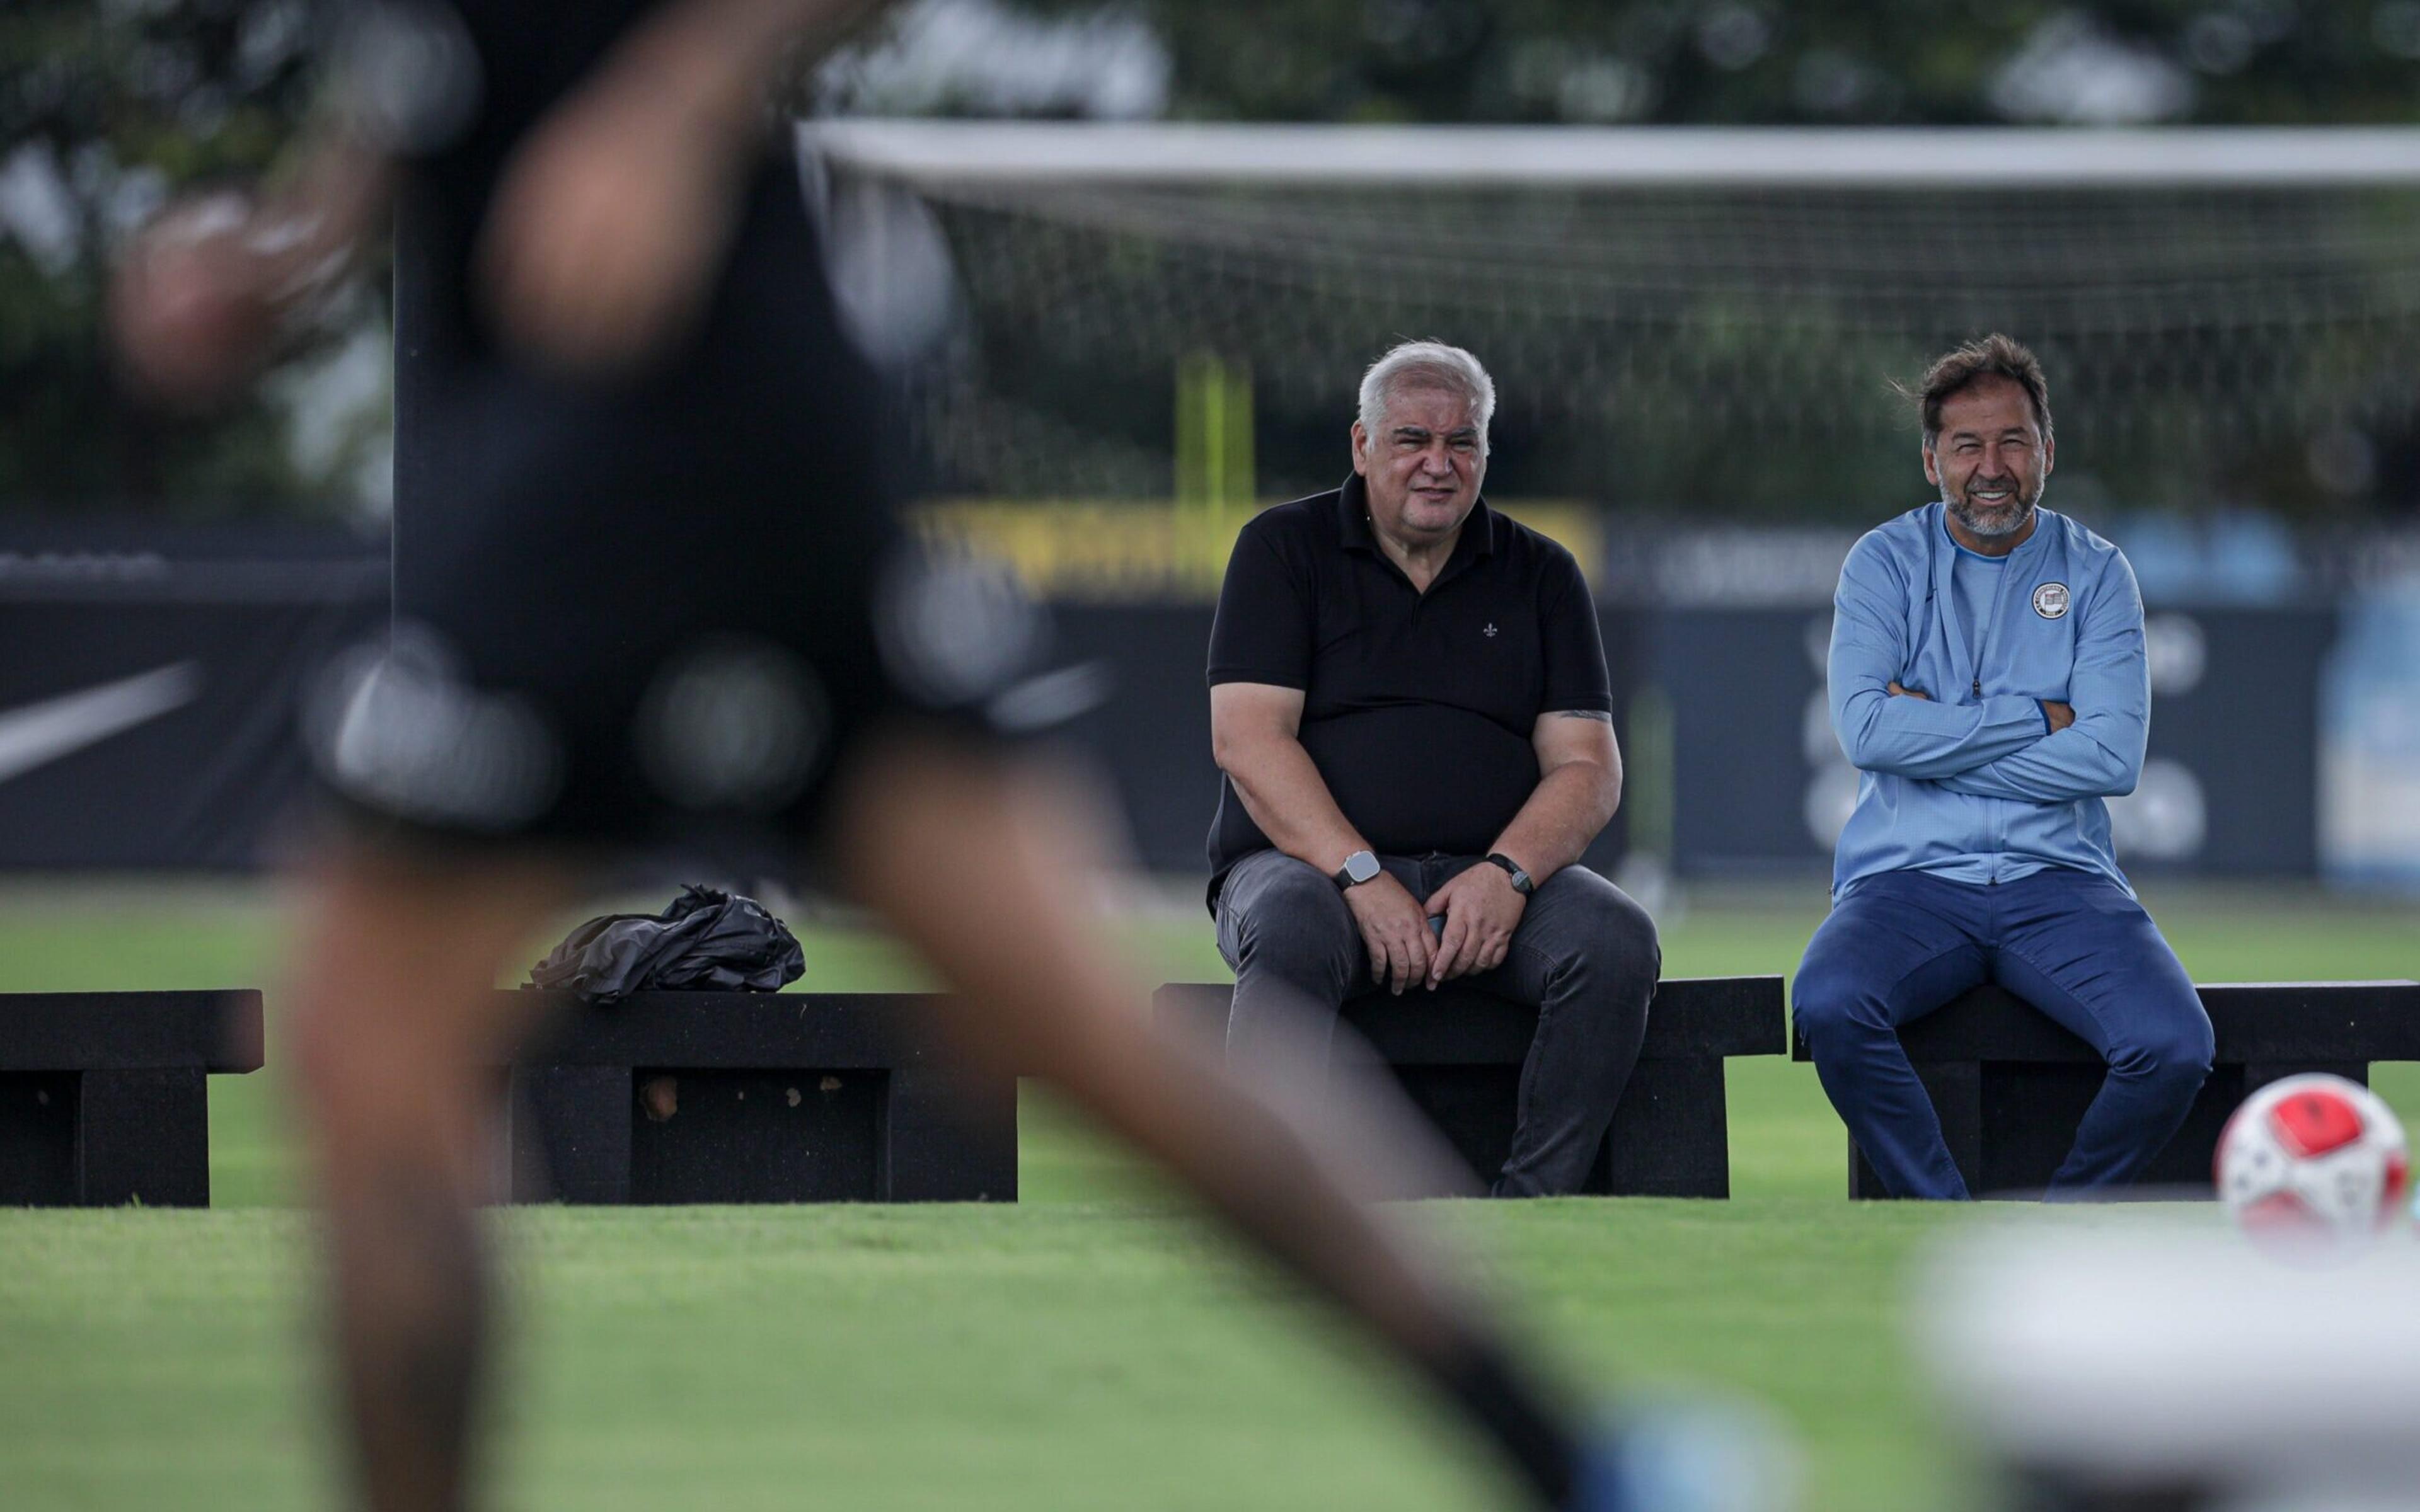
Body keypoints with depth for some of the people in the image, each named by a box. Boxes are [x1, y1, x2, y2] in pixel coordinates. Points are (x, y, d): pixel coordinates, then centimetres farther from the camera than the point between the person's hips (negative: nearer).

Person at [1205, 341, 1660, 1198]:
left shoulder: (1541, 577, 15)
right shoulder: (1284, 550, 8)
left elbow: (1588, 769, 6)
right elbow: (1247, 739, -5)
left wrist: (1508, 874, -15)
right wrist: (1363, 878, -19)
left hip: (1491, 887, 3)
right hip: (1312, 865, -3)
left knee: (1615, 942, -27)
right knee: (1293, 934, -37)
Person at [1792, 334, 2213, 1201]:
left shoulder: (2095, 573, 8)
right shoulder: (1885, 564, 8)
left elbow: (2113, 758, -6)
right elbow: (1866, 731, -9)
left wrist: (1937, 737, -8)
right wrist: (2039, 721, -8)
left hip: (2057, 878, 1)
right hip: (1909, 877, -1)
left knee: (2175, 1047, -27)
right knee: (1828, 1006, -34)